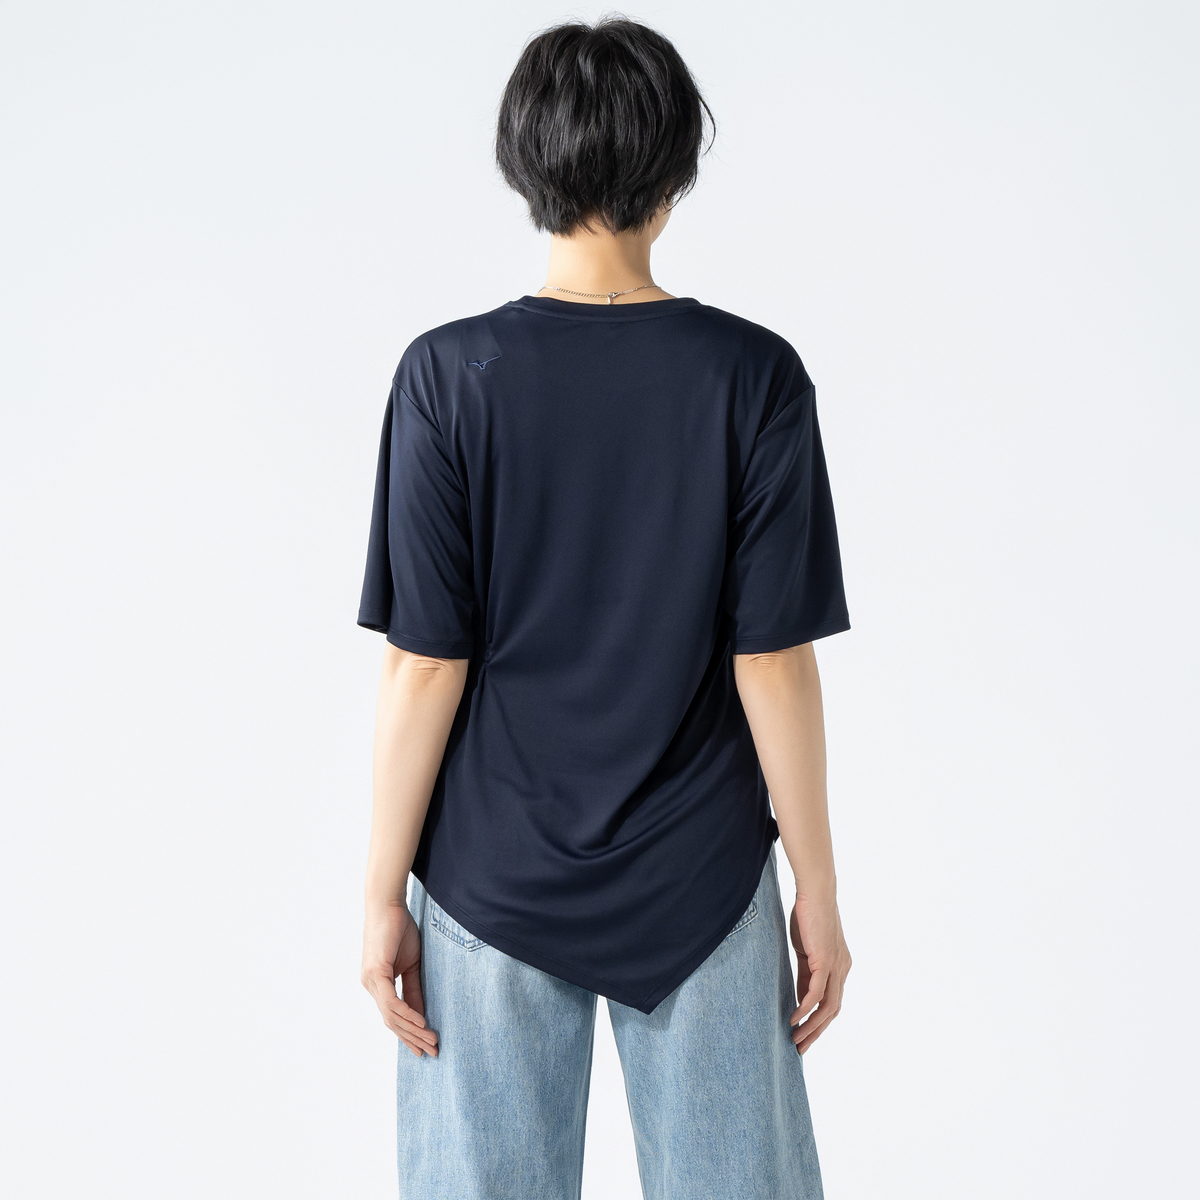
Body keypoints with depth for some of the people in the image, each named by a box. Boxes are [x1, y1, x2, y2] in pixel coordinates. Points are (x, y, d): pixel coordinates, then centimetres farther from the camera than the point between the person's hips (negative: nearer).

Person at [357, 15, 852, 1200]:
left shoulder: (450, 376, -10)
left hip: (492, 887, 0)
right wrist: (818, 890, 2)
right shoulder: (753, 376, -10)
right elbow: (773, 663, -9)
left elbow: (424, 665, -10)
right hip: (699, 887, 0)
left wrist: (383, 893, 0)